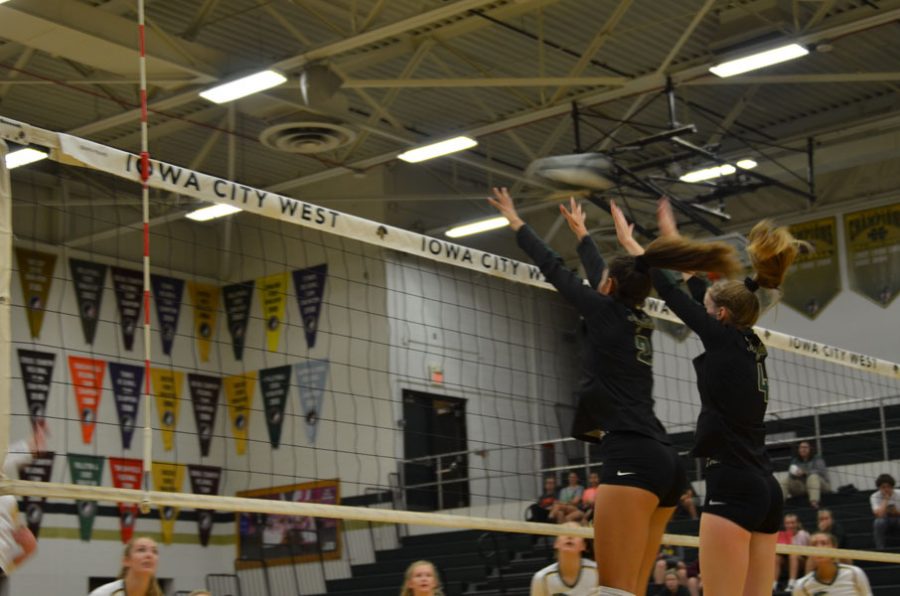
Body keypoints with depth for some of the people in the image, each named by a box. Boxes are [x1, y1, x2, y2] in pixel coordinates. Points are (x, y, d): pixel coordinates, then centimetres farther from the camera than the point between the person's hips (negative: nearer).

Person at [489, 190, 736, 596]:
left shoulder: (607, 312, 2)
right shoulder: (638, 321, 21)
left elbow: (553, 268, 12)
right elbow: (602, 275, 38)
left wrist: (516, 222, 26)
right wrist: (581, 232, 54)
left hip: (632, 459, -9)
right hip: (664, 462, 9)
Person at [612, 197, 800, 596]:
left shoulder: (725, 338, -4)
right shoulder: (750, 345, 16)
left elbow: (670, 291, 5)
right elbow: (700, 291, 29)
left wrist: (629, 241, 17)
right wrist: (672, 239, 40)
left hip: (733, 489, -9)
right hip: (764, 489, 9)